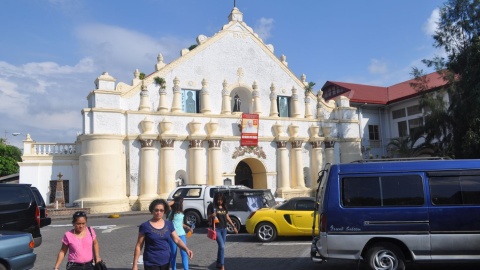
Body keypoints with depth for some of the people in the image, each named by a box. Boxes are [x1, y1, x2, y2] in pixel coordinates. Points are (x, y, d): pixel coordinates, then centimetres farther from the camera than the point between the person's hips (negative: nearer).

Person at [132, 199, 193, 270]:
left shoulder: (169, 224, 3)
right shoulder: (145, 226, -7)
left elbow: (177, 240, 0)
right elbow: (138, 246, -4)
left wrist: (186, 249, -19)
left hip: (166, 262, 4)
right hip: (151, 263, -4)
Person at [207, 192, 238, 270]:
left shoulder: (224, 207, 9)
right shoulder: (212, 206, -9)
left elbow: (227, 218, 16)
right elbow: (209, 218, -8)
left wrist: (234, 226, 16)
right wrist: (212, 216, -31)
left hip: (224, 229, 6)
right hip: (216, 229, -6)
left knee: (221, 247, 13)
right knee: (222, 246, -13)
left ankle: (218, 264, 27)